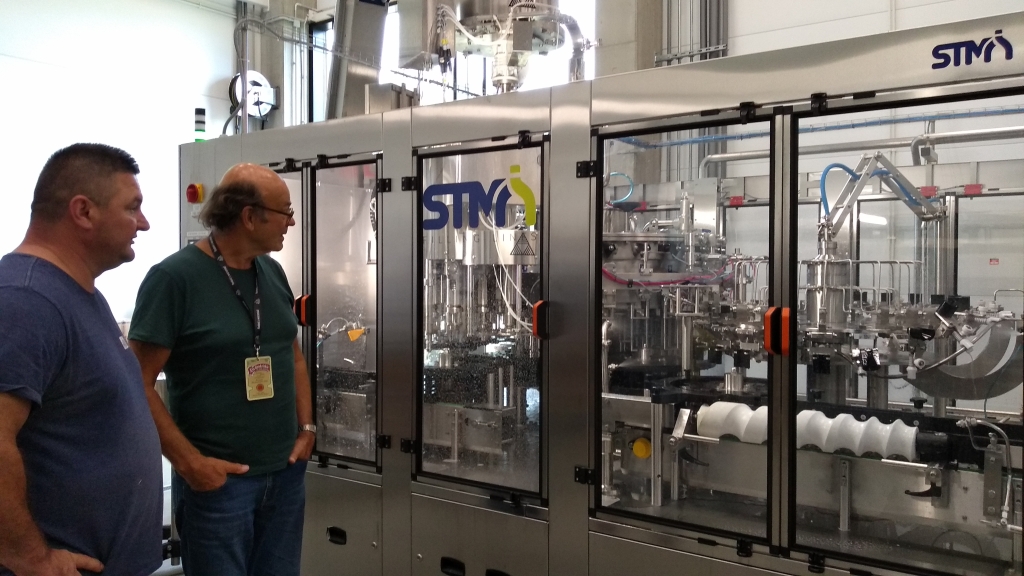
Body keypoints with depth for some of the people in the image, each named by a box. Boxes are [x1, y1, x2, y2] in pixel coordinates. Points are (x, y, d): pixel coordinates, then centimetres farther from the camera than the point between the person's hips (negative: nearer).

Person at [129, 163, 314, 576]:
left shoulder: (273, 272, 6)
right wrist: (188, 462, -17)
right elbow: (139, 383, -15)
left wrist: (306, 427, 5)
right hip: (218, 479, -6)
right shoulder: (174, 277, -14)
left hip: (286, 472, 6)